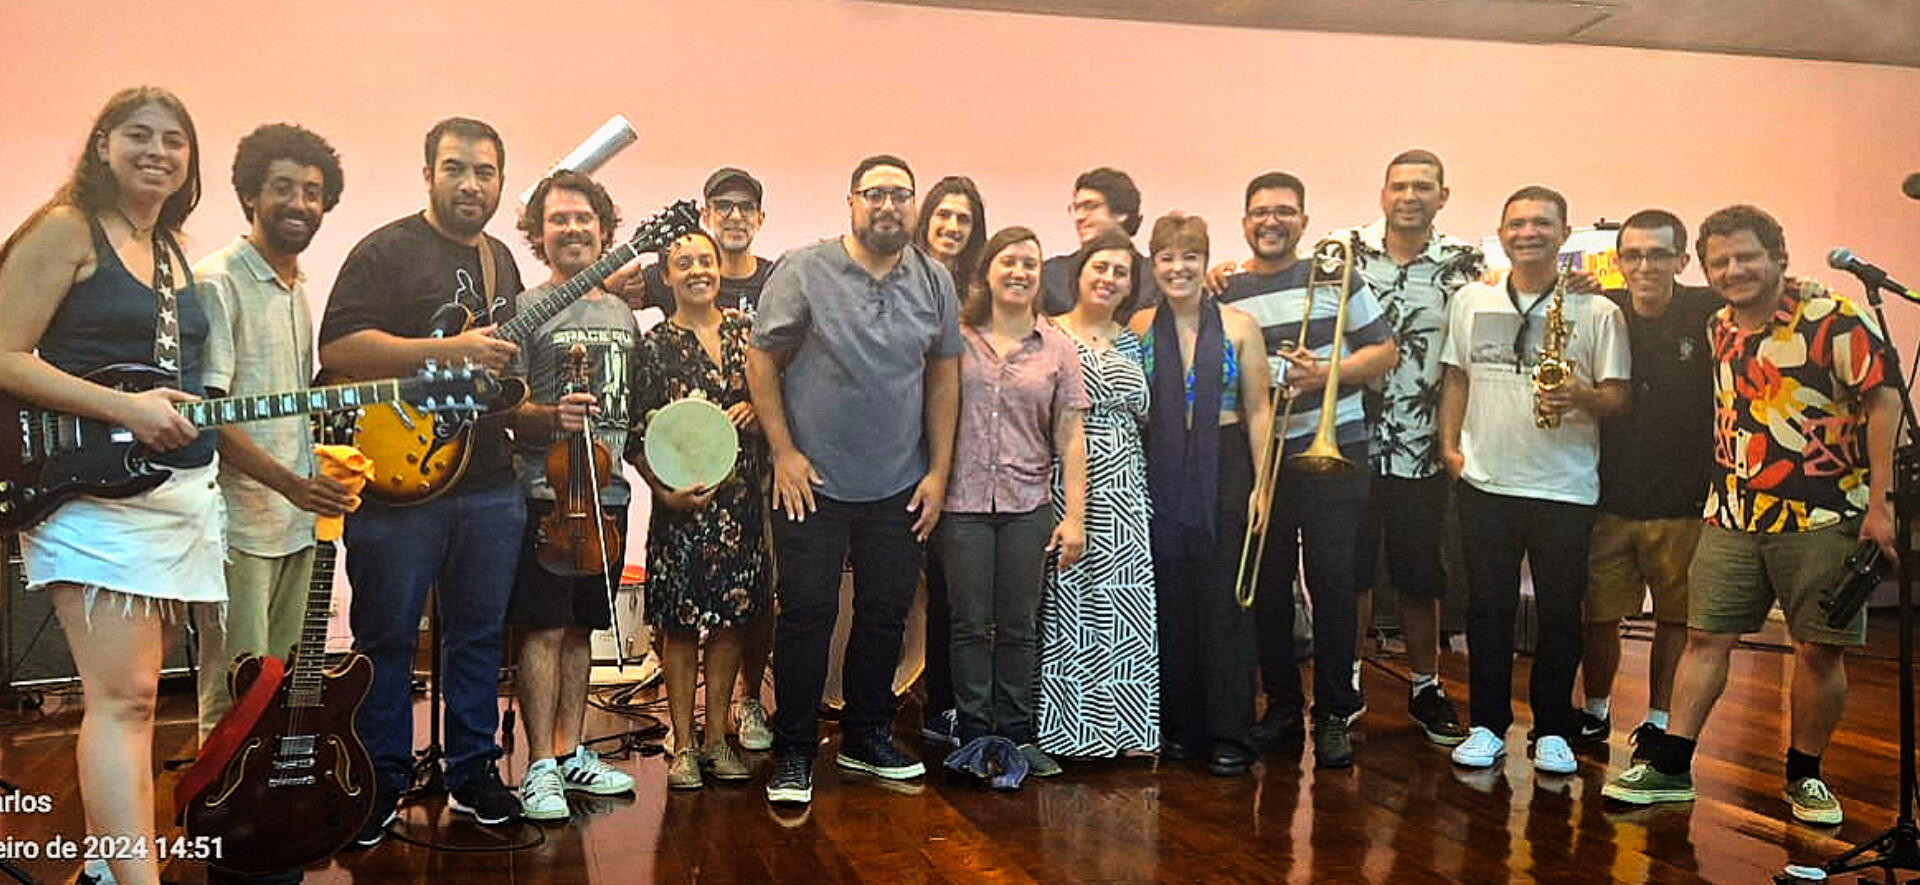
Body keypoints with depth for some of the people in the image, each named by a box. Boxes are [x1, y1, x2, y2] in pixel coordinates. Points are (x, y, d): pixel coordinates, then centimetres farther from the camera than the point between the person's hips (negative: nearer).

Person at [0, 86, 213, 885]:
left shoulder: (173, 251, 17)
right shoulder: (65, 230, -4)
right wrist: (125, 410, -19)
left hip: (183, 494, 7)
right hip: (93, 491, -7)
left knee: (131, 689, 12)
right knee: (123, 697, -13)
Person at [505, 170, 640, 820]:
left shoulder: (623, 314, 15)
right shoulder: (526, 310, -4)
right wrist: (550, 414, -28)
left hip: (607, 492, 6)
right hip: (546, 493, -6)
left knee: (581, 628, 13)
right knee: (545, 628, -4)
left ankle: (571, 753, 22)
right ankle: (540, 768, 4)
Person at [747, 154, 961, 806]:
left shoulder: (934, 282, 5)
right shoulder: (803, 270, -5)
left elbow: (944, 375, 8)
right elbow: (762, 360, -3)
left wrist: (938, 470, 4)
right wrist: (783, 452, -8)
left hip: (900, 487, 4)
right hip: (814, 482, -3)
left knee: (886, 615, 11)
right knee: (807, 615, 0)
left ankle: (867, 739, 28)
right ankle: (792, 755, 14)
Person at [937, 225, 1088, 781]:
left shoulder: (1057, 348, 6)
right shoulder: (956, 338, 3)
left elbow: (1070, 437, 4)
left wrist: (1075, 515, -1)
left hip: (1029, 505, 1)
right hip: (963, 501, -1)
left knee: (1019, 626, 7)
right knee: (971, 624, 3)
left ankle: (1018, 735, 19)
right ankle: (974, 736, 14)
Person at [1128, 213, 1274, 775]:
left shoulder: (1239, 326, 2)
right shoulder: (1140, 328, 5)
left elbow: (1258, 409, 2)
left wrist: (1262, 483, -5)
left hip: (1225, 472, -1)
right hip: (1161, 476, 2)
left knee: (1225, 604, -2)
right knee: (1171, 603, 5)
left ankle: (1230, 735, 6)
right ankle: (1182, 725, 18)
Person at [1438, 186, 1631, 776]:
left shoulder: (1596, 311, -2)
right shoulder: (1471, 301, 8)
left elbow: (1620, 397, -2)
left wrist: (1581, 397, -22)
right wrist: (1449, 444, 4)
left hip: (1566, 488, -2)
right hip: (1485, 483, 2)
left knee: (1560, 614, 6)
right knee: (1487, 610, 8)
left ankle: (1552, 730, 20)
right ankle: (1487, 725, 19)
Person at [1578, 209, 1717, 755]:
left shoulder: (1709, 313, -6)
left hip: (1684, 501, -1)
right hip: (1610, 498, 1)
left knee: (1675, 618, 11)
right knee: (1598, 613, 8)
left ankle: (1659, 720, 29)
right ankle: (1595, 711, 29)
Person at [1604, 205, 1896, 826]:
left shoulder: (1831, 319, -8)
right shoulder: (1716, 330, 8)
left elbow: (1883, 401, -10)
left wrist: (1880, 501, -15)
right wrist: (1720, 492, 10)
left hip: (1823, 518, -4)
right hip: (1734, 518, 5)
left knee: (1820, 649, 4)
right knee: (1705, 638, 3)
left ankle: (1804, 776, 21)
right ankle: (1670, 768, 9)